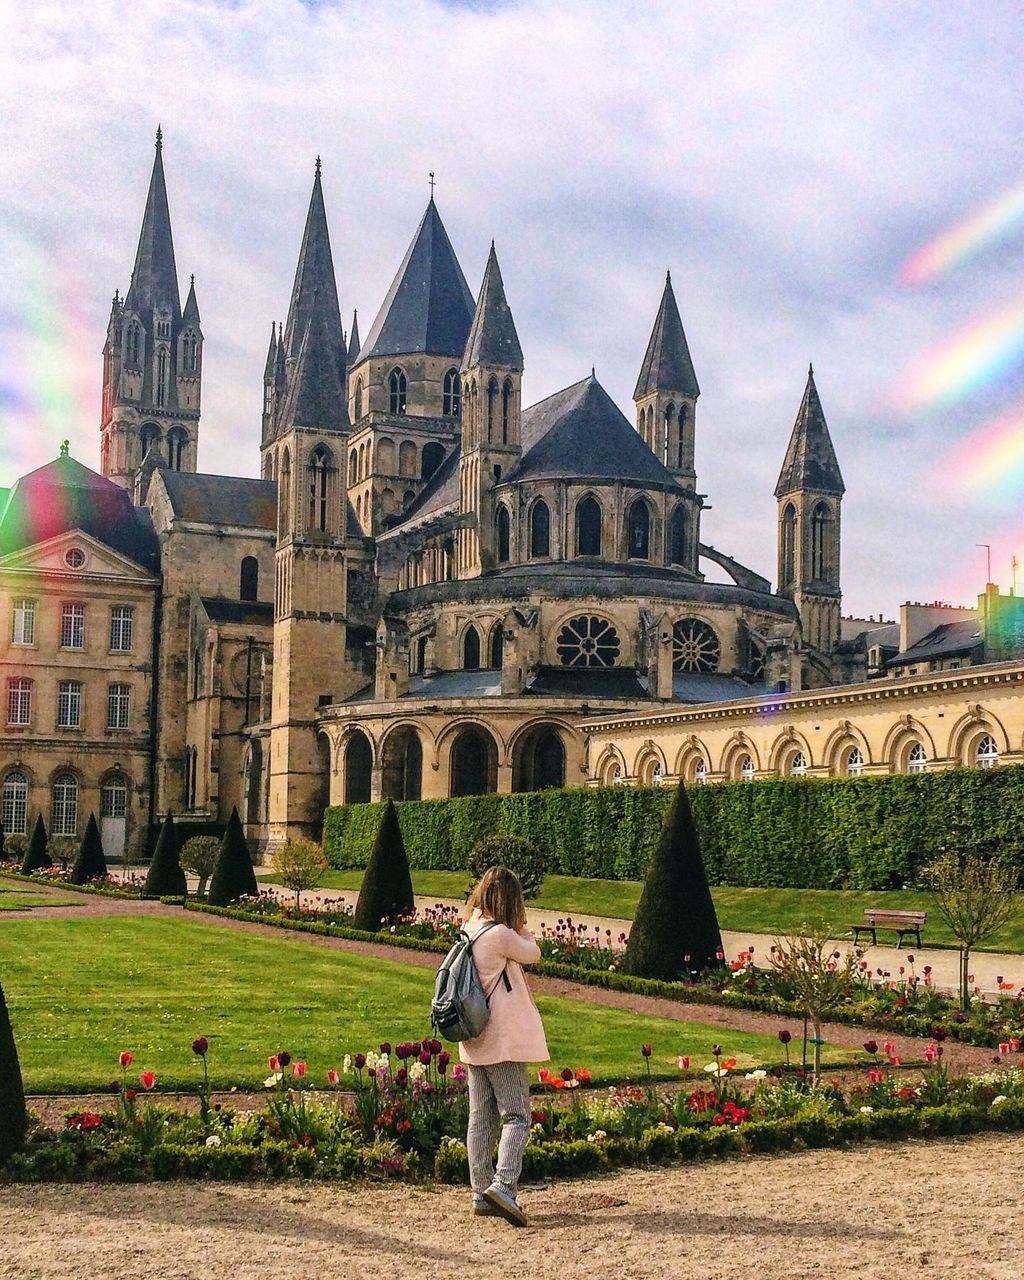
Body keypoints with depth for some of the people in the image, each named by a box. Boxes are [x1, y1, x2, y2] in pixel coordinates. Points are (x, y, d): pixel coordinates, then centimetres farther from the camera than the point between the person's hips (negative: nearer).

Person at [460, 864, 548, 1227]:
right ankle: (503, 1185, -17)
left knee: (481, 1118, 10)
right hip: (504, 1041, -8)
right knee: (517, 1115, -3)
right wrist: (520, 927, 7)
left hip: (475, 1041, 8)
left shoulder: (470, 931, 8)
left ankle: (481, 1193, 12)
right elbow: (532, 953, -1)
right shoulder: (500, 934, -17)